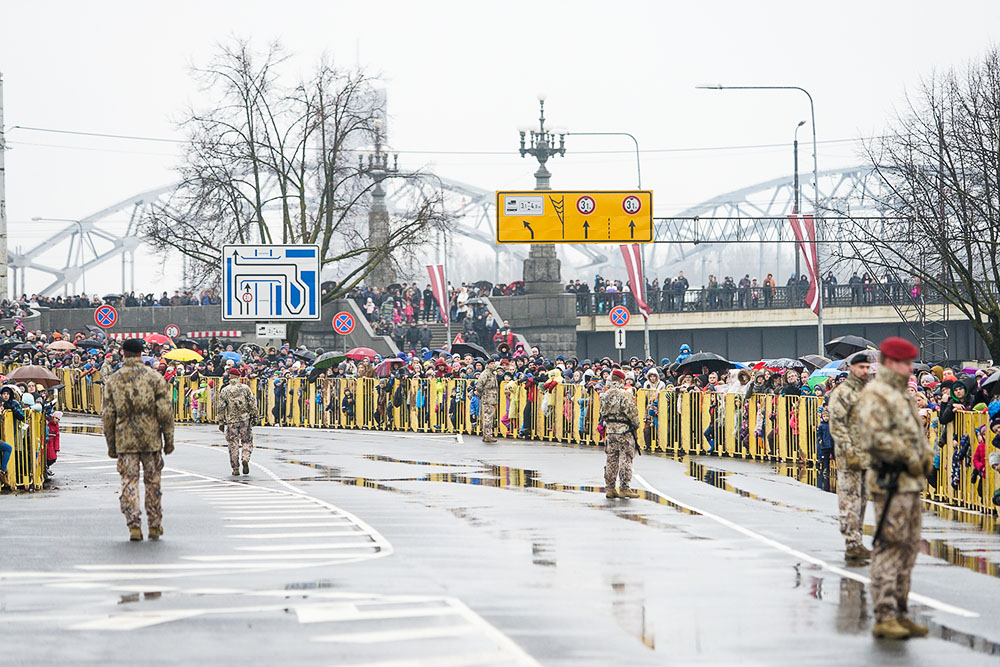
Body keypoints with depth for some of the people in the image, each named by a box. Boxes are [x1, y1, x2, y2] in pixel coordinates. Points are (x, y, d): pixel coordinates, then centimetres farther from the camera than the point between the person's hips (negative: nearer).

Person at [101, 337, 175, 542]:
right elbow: (165, 410, -5)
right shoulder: (154, 377, -3)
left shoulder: (113, 380, 2)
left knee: (129, 481, 2)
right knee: (152, 481, 10)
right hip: (151, 439, 0)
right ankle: (155, 526, 16)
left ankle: (134, 525, -9)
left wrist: (111, 444, 12)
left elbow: (108, 415, 4)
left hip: (125, 440, 0)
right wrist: (169, 439, 4)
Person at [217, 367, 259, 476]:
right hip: (245, 419, 0)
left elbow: (220, 408, 0)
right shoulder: (245, 388, 0)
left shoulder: (225, 390, 0)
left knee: (233, 444, 6)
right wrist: (254, 415, 8)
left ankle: (235, 468, 5)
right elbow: (252, 402, -3)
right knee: (247, 441, 10)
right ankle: (245, 458, -16)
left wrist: (221, 422, 6)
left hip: (231, 421, 0)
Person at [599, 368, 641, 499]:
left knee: (611, 459, 11)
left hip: (610, 430, 6)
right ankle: (624, 488, -4)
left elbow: (602, 412, 12)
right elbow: (632, 412, -13)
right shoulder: (625, 394, -14)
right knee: (625, 459, -2)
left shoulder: (605, 395, 6)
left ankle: (609, 488, 13)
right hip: (624, 431, -6)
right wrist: (636, 425, 3)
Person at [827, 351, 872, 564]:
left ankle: (856, 543, 19)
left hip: (869, 457, 8)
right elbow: (837, 425, -14)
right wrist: (849, 453, -19)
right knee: (850, 501, -10)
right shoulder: (842, 393, -9)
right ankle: (853, 546, -13)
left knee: (862, 501, 12)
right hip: (850, 457, -8)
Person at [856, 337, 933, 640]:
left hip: (912, 482, 10)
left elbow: (917, 433, 27)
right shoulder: (874, 395, -11)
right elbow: (874, 437, -22)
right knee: (889, 548, -11)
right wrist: (910, 458, -16)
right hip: (891, 483, -10)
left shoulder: (901, 395, 20)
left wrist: (926, 455, 7)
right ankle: (884, 617, -11)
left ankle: (899, 612, 19)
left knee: (908, 548, 13)